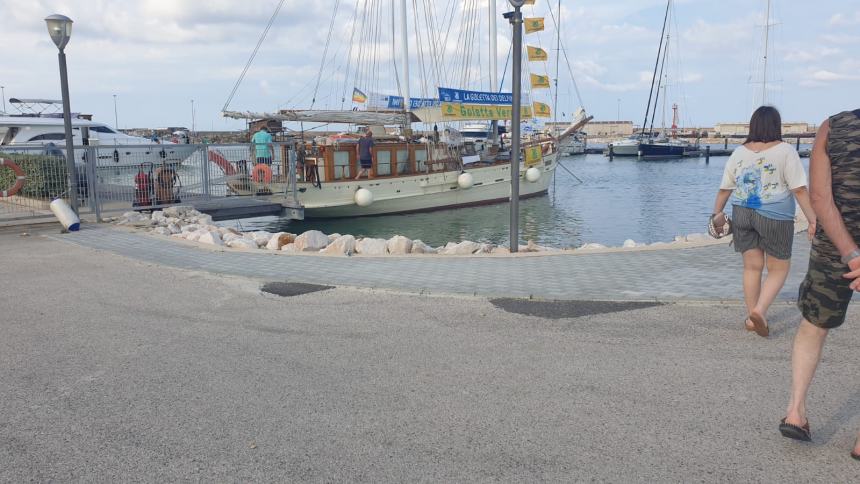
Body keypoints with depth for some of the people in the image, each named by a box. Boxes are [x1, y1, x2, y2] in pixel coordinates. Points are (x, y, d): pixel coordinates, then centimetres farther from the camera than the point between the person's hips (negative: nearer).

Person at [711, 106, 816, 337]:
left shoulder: (739, 153, 3)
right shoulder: (785, 151, -9)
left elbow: (724, 189, 8)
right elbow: (799, 189, -12)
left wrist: (717, 213, 19)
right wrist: (813, 220, -9)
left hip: (742, 214, 4)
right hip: (774, 217, -4)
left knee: (752, 267, 14)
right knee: (778, 269, 9)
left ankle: (752, 317, 20)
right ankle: (759, 310, -9)